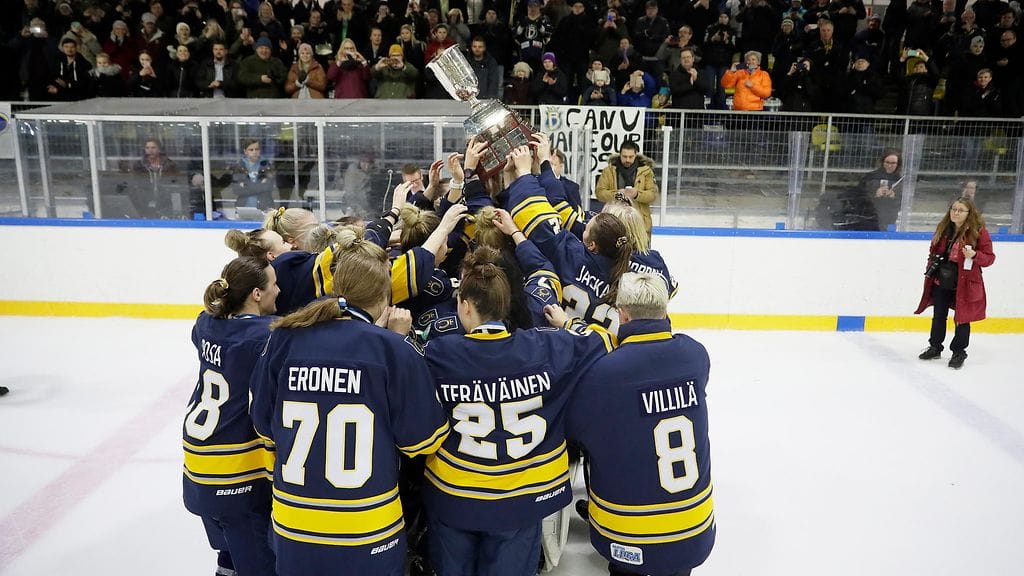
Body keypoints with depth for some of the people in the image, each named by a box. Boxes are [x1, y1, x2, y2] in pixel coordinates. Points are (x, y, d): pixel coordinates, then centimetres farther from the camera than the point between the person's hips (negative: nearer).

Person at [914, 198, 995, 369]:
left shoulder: (979, 231, -11)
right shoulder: (943, 228, 3)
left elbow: (989, 257, -8)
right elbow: (934, 249, 18)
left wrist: (974, 255, -26)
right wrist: (931, 265, 8)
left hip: (965, 283, -5)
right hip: (941, 281, 5)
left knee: (962, 318, 4)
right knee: (938, 316, 16)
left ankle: (959, 352, 20)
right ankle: (935, 347, 33)